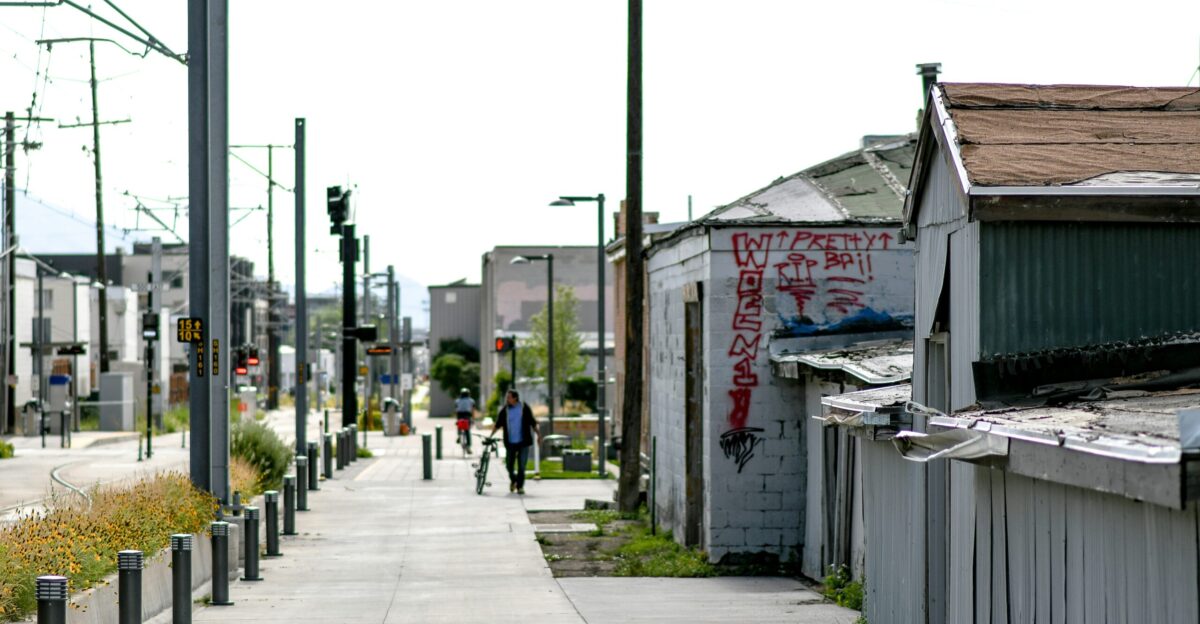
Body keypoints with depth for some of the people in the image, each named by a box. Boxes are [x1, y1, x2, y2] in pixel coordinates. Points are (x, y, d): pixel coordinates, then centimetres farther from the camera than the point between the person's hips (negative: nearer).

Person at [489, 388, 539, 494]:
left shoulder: (524, 408, -1)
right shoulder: (504, 410, 1)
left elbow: (532, 422, 7)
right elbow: (498, 424, 4)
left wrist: (538, 434, 9)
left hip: (523, 442, -1)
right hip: (510, 442, 1)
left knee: (521, 466, -3)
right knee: (509, 464, 4)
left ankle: (520, 486, 6)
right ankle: (513, 480, 32)